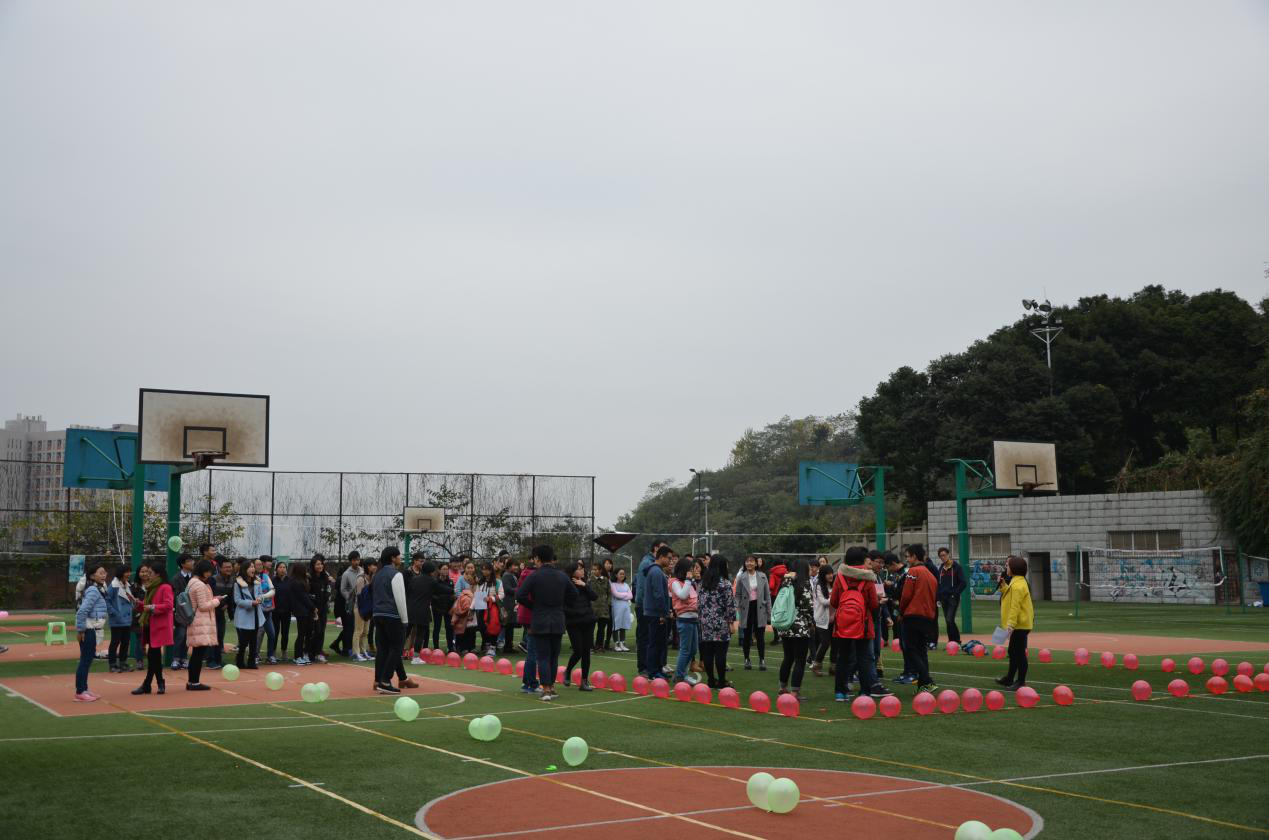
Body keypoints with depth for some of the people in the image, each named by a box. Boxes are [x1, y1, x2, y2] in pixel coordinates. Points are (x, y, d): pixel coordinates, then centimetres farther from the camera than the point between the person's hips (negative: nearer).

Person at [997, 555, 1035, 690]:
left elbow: (1015, 606, -24)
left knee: (1019, 653, -4)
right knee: (1013, 651, 19)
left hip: (1020, 625, -11)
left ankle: (1020, 682, 2)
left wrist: (1011, 623, -25)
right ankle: (1010, 679, 30)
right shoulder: (1017, 582, 12)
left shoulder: (1017, 585, -20)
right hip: (1019, 624, 11)